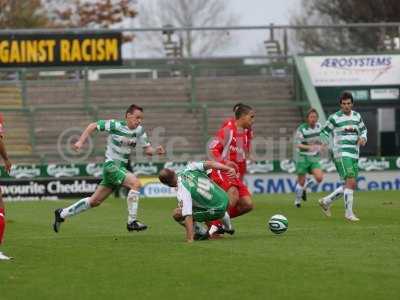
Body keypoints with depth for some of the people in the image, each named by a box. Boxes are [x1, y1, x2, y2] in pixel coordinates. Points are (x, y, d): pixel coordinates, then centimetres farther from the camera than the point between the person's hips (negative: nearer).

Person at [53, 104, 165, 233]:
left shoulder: (139, 130, 3)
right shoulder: (115, 125, -14)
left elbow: (147, 149, 7)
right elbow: (93, 126, -6)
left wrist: (156, 151, -15)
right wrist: (81, 141, -13)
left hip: (121, 167, 7)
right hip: (111, 165, -7)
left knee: (95, 201, 12)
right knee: (135, 183, -26)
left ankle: (62, 214, 26)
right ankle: (132, 222, -22)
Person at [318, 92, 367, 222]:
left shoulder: (357, 116, 10)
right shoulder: (334, 118, -5)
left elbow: (363, 129, 23)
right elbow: (324, 133, 2)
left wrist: (363, 138, 1)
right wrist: (334, 146, -10)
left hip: (354, 156, 7)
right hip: (342, 155, -7)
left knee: (351, 186, 9)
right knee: (351, 182, -17)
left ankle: (326, 201, 24)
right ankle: (349, 213, -10)